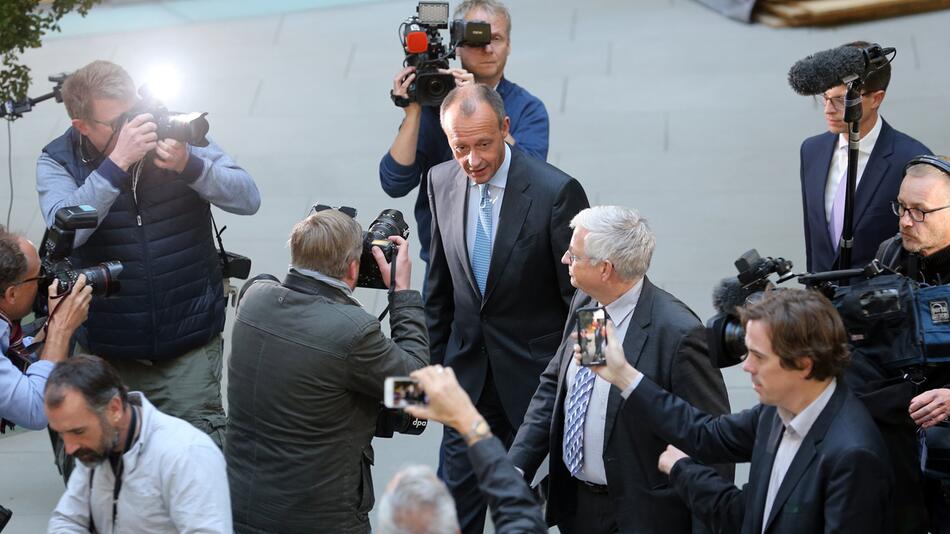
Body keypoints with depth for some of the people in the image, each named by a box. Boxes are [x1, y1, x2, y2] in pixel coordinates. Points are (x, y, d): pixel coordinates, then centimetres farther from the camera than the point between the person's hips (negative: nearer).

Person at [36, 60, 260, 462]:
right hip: (106, 350, 1)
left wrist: (189, 165, -24)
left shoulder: (177, 134, -3)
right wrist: (118, 162, -29)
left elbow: (248, 198, -7)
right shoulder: (57, 162, -3)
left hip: (190, 347, -1)